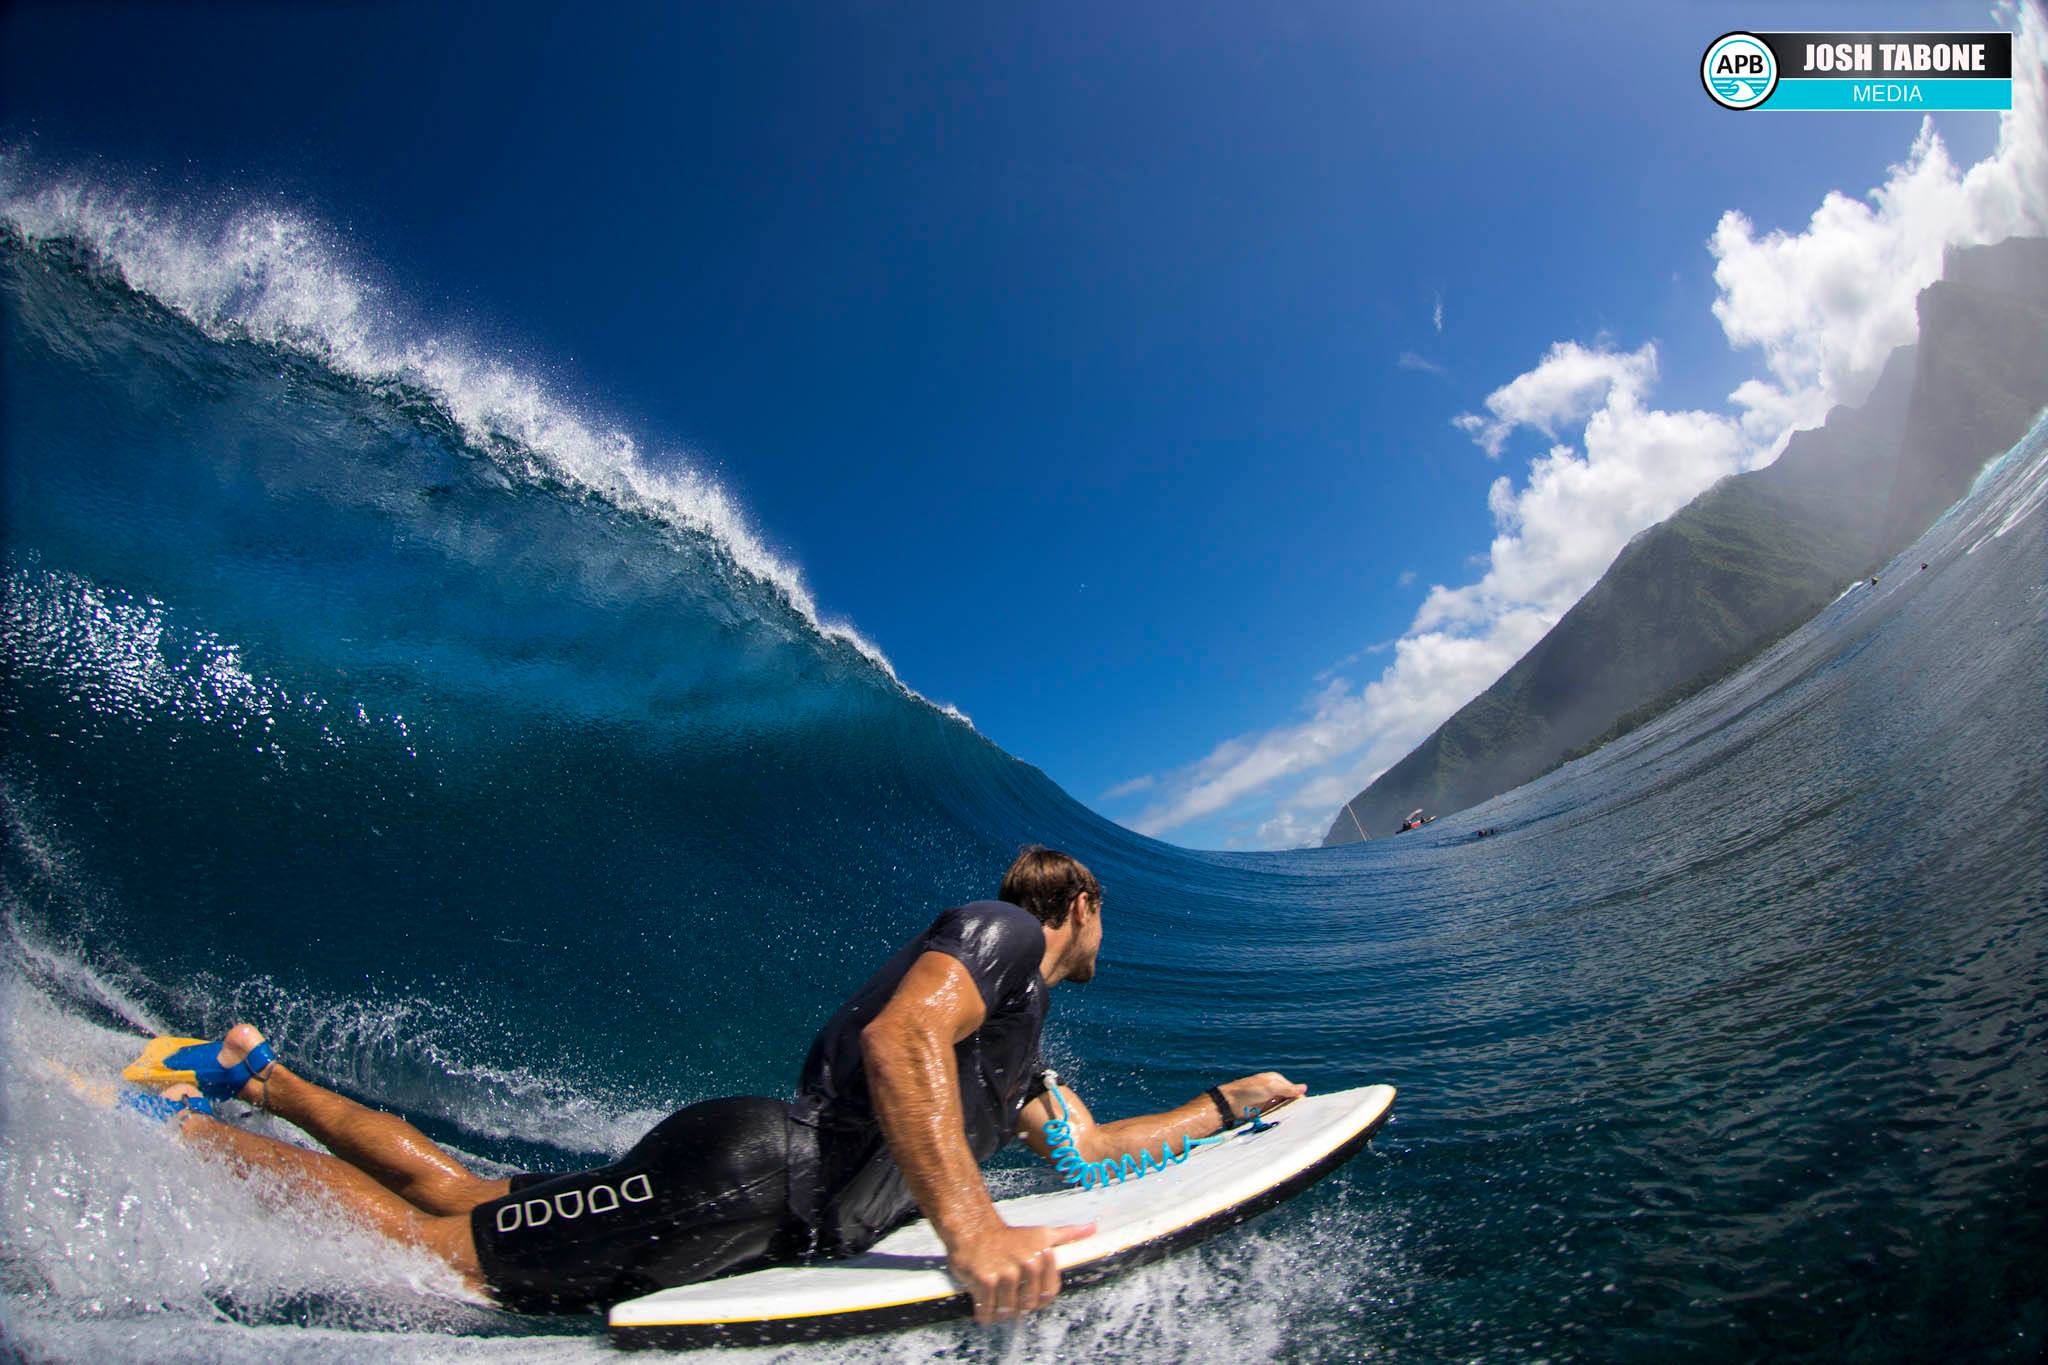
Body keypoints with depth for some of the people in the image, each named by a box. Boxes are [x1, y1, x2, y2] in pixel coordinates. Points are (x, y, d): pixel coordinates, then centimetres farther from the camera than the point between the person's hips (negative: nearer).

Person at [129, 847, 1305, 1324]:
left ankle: (260, 1074, 25)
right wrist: (970, 1230, -36)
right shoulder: (1003, 929, -7)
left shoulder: (1018, 1047, 26)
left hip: (758, 1192, 9)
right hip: (749, 1176, -9)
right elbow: (897, 1039, -26)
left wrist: (1232, 1101, 31)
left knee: (458, 1196, 14)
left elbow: (1088, 1151, 33)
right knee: (422, 1252, -8)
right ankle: (174, 1125, 6)